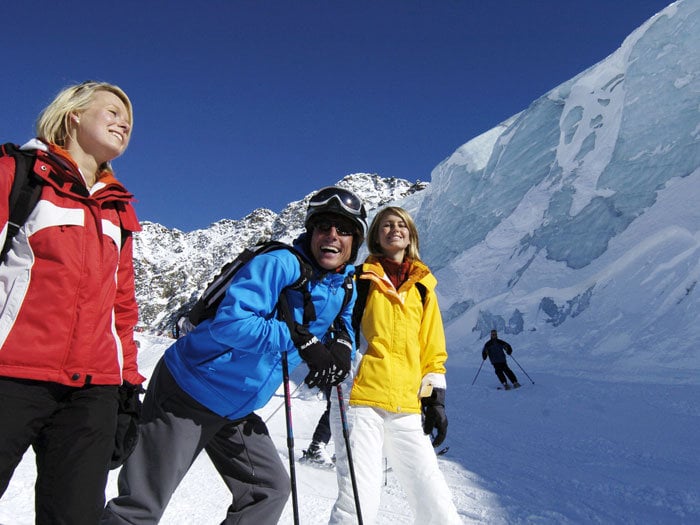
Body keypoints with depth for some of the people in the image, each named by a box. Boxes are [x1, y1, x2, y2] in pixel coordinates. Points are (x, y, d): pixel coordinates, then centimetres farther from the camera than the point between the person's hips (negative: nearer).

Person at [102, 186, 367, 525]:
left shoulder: (345, 289, 3)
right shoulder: (280, 264, -21)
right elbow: (230, 322, -31)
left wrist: (342, 345, -9)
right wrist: (298, 339, -35)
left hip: (236, 414, 8)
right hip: (188, 394, -8)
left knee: (271, 490, 11)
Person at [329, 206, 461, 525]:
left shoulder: (423, 287, 16)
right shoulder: (358, 279, 7)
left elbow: (433, 351, 18)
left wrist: (436, 401, 11)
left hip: (406, 409, 4)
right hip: (360, 400, -3)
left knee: (434, 498, 3)